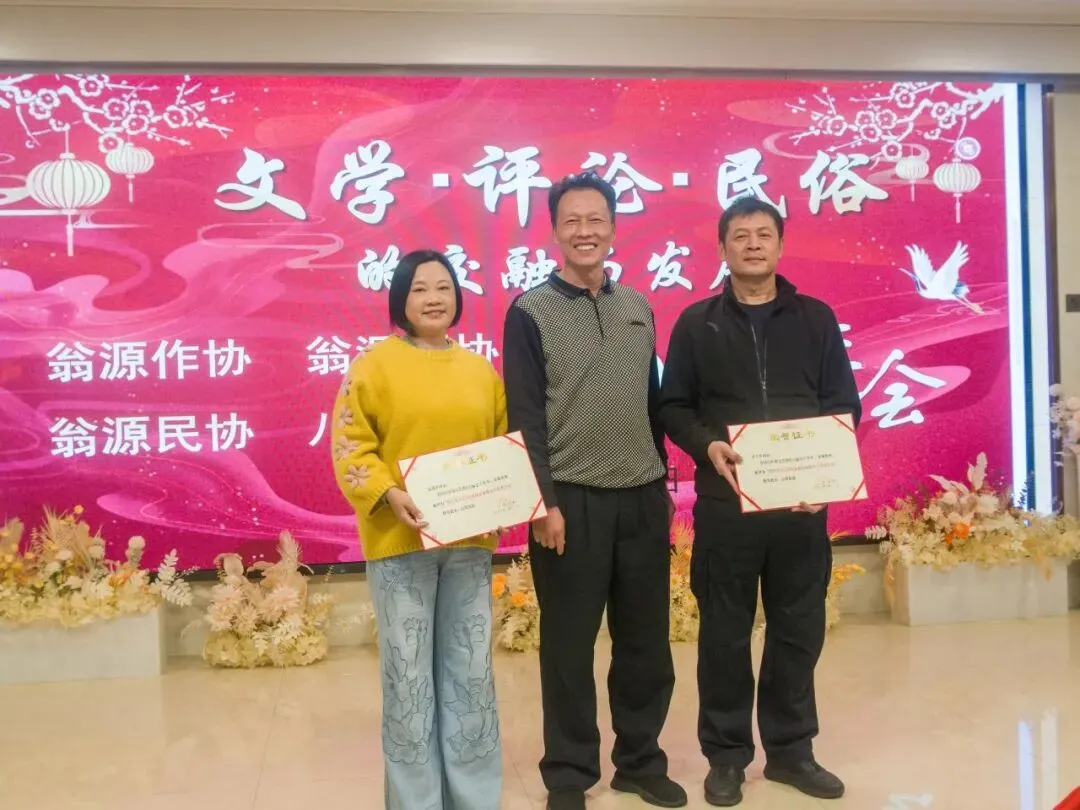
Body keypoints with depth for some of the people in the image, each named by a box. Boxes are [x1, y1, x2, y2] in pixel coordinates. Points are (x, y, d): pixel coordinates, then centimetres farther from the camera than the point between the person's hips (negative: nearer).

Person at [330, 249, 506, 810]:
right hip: (401, 538, -4)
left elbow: (504, 443, 15)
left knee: (470, 670, 10)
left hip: (470, 539, 4)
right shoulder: (375, 364, -2)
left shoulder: (480, 369, 10)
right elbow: (351, 446, -5)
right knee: (408, 674, 3)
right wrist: (389, 496, -19)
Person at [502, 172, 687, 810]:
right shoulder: (531, 313, -3)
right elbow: (525, 416, -8)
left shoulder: (639, 308, 11)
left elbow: (653, 401, 15)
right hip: (571, 501, -4)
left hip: (643, 497, 4)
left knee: (647, 641, 12)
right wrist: (543, 502, -14)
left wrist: (662, 481, 13)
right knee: (569, 646, 6)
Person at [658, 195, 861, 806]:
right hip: (725, 502, -1)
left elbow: (846, 404, 6)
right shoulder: (697, 323, 5)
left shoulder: (816, 319, 8)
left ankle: (791, 749, 26)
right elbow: (673, 407, 4)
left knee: (800, 629, 9)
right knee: (726, 633, 6)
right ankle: (727, 755, 19)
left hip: (803, 501, 2)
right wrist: (707, 446, -16)